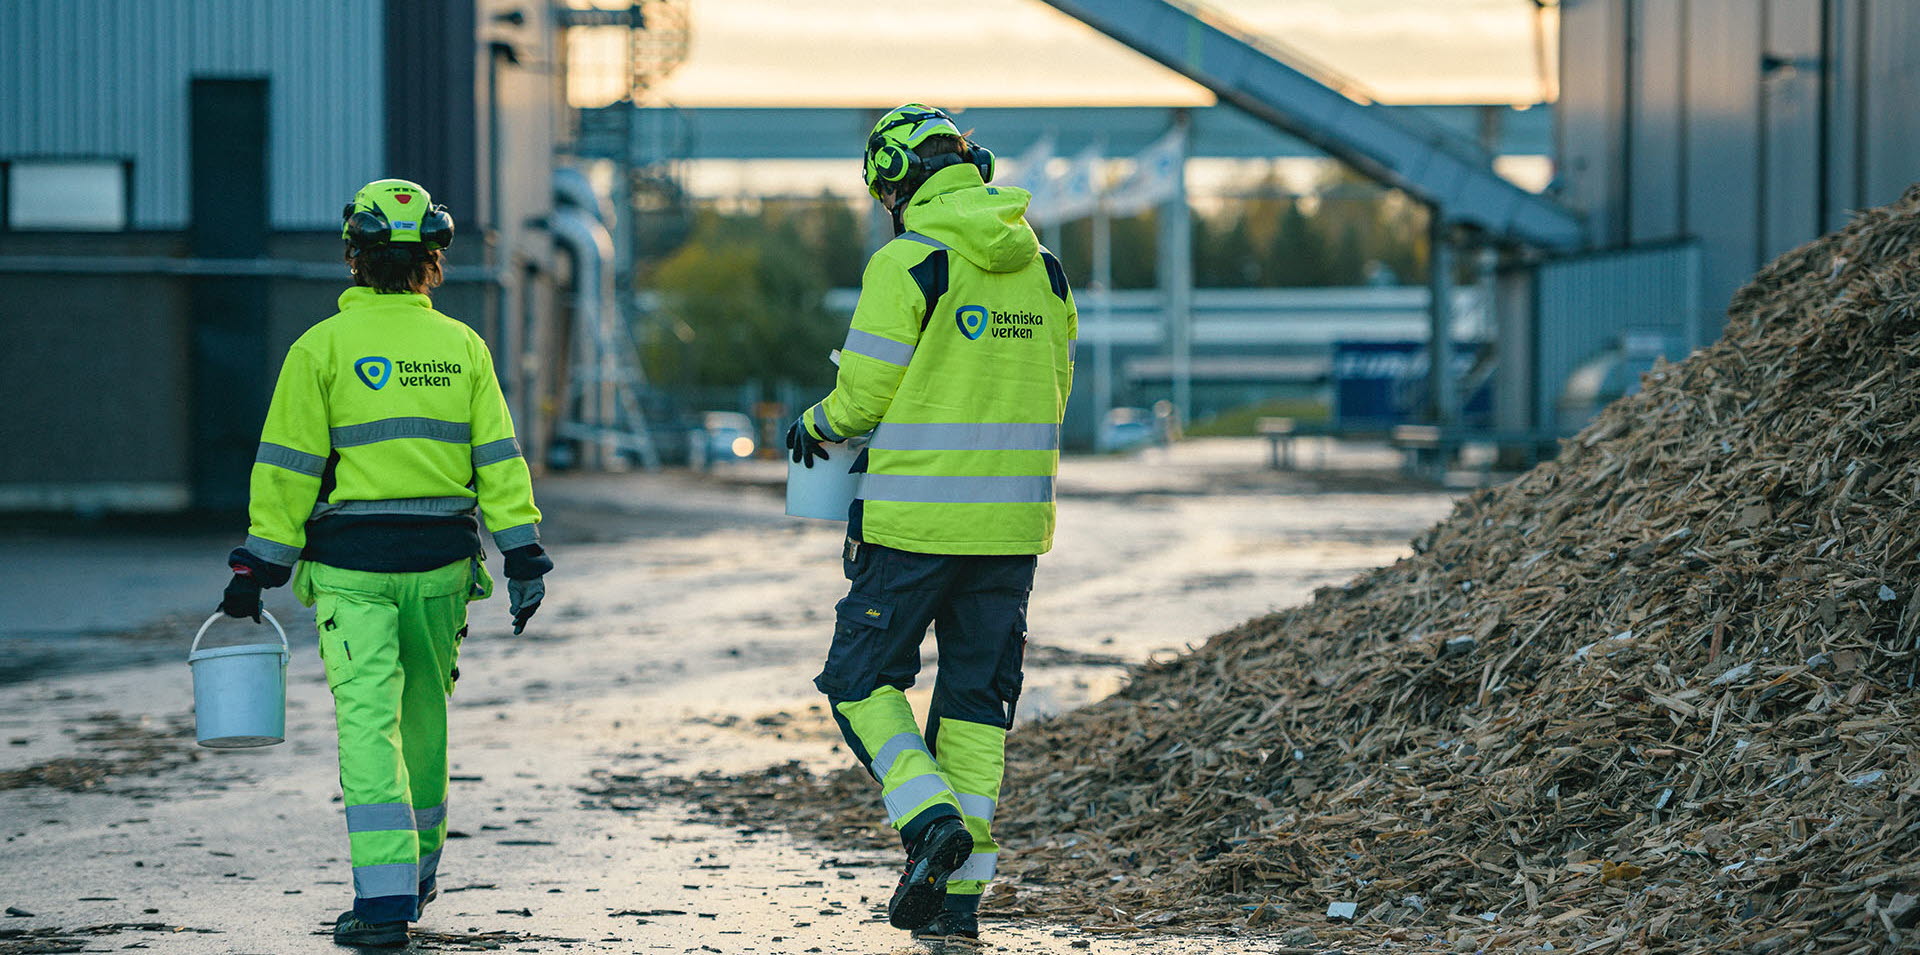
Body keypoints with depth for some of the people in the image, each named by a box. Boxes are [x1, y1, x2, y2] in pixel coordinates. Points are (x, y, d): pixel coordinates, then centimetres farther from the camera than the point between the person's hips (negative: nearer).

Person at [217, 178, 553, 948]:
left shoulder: (323, 348, -4)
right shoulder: (462, 347, 5)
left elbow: (288, 469, -6)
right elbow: (498, 459, 2)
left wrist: (259, 566, -1)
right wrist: (524, 557, 3)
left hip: (352, 567, -3)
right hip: (441, 564, 3)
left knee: (368, 722, -6)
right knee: (423, 716, 18)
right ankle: (416, 872, 32)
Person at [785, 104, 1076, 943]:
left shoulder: (910, 261, -11)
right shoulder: (1040, 266, 9)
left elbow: (865, 392, -10)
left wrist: (816, 426, 10)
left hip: (917, 518, -6)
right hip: (1012, 519, 6)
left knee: (862, 678, 8)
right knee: (976, 697, 11)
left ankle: (929, 817, -12)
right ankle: (960, 892, 10)